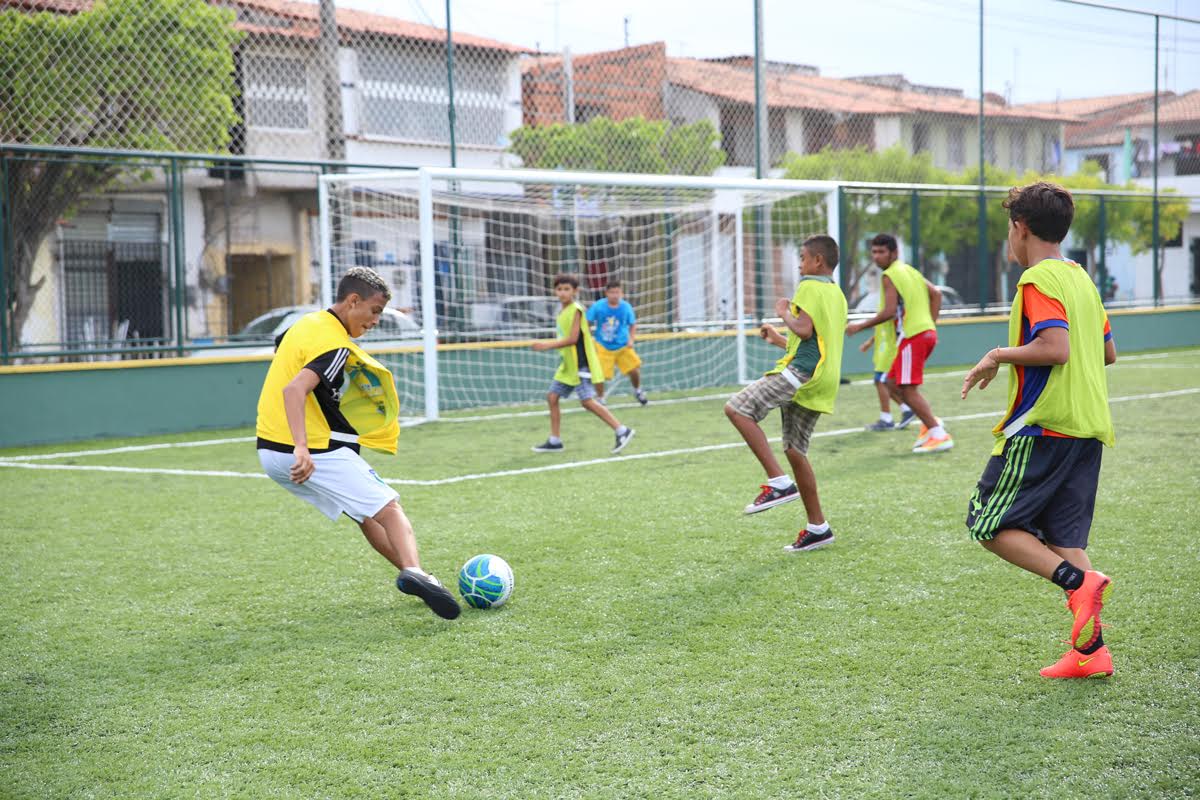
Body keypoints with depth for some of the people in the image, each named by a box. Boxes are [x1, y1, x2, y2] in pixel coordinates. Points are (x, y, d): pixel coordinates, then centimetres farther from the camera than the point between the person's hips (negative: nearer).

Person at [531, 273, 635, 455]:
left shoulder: (575, 310, -15)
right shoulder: (562, 312, 11)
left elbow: (573, 338, -22)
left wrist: (548, 345, -21)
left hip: (581, 364, -9)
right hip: (568, 365, 9)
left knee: (587, 401, -16)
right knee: (552, 397, 7)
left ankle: (622, 431, -11)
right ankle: (554, 442, 14)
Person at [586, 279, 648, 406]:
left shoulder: (626, 307, -8)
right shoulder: (597, 307, -12)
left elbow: (633, 325, 6)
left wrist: (631, 339, -8)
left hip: (622, 346, 2)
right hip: (603, 347, -2)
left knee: (634, 369, -5)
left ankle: (637, 391, 26)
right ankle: (600, 399, 14)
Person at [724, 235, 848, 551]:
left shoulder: (809, 287, -4)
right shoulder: (837, 294, 25)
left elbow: (805, 329, -18)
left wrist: (784, 312, 0)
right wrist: (779, 340, 37)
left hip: (802, 371, -10)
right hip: (822, 379, 10)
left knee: (737, 408, -16)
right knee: (795, 451, 13)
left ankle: (779, 483, -22)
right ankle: (817, 527, 16)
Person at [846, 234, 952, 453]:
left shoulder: (889, 276, -9)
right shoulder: (910, 271, 18)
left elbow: (889, 311, -17)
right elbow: (936, 294, 18)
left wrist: (861, 326, -9)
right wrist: (931, 324, 19)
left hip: (912, 336, -10)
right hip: (927, 331, 10)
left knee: (908, 389, -7)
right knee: (894, 382, 18)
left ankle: (939, 435, -9)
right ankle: (930, 424, 14)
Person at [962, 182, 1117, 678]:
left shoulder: (1038, 279, -11)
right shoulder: (1081, 278, 16)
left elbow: (1055, 348, -24)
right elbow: (1108, 352, 21)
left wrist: (999, 355, -9)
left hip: (1042, 427, -9)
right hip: (1088, 428, 9)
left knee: (989, 525, 0)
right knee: (1062, 539, 9)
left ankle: (1080, 582, -16)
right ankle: (1090, 651, 3)